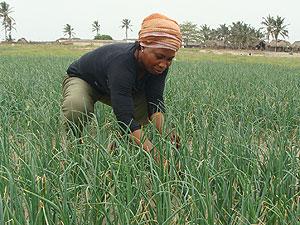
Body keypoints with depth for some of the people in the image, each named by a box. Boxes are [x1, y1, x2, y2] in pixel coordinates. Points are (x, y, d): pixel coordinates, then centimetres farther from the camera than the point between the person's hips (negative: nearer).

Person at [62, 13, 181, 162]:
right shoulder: (122, 63, -43)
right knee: (76, 106, -38)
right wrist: (156, 155, -57)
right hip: (81, 80, -6)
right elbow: (125, 118, -48)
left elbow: (155, 102, -26)